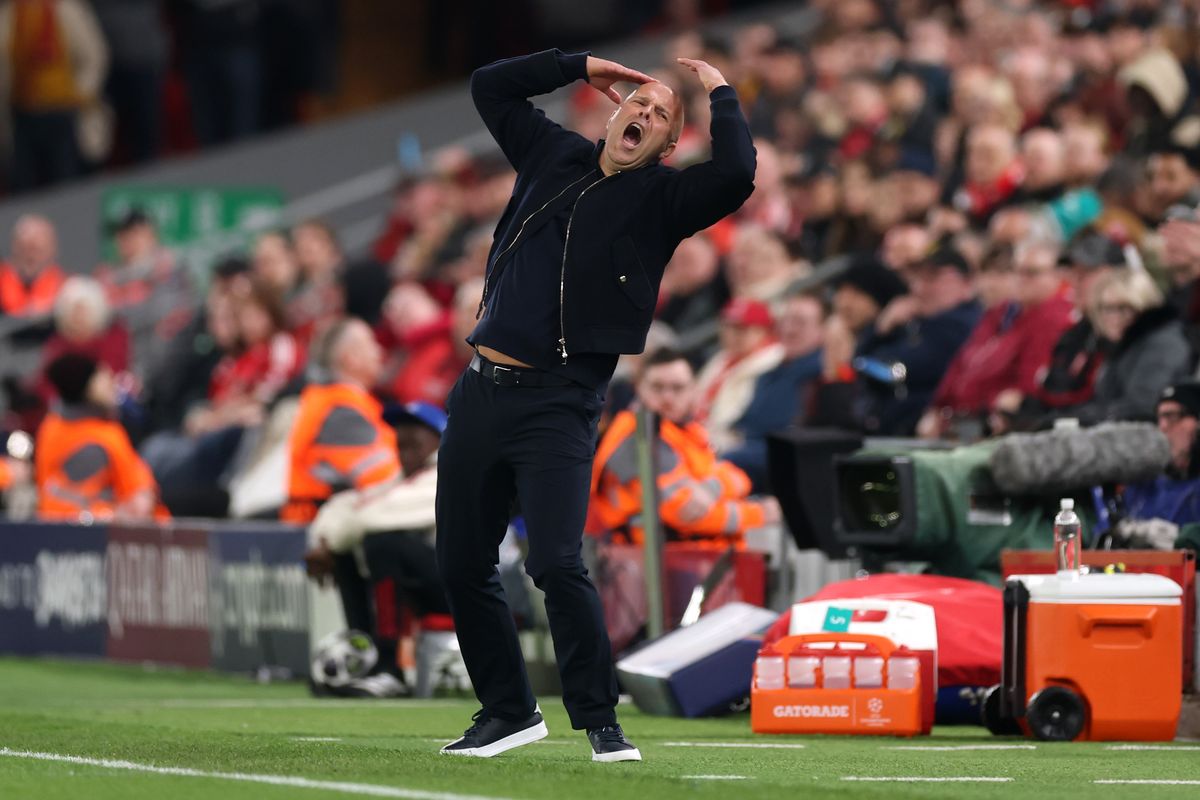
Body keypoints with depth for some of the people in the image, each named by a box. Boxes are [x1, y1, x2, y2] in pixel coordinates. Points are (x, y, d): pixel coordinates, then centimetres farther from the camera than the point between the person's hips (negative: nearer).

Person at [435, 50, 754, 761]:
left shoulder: (661, 198, 2)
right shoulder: (554, 156, 16)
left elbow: (736, 176, -17)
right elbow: (491, 86, 24)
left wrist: (721, 95, -2)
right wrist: (581, 67, 19)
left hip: (558, 405, -5)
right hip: (480, 393, 5)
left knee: (556, 564, -19)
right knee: (463, 564, 8)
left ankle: (601, 720, -9)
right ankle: (509, 711, 21)